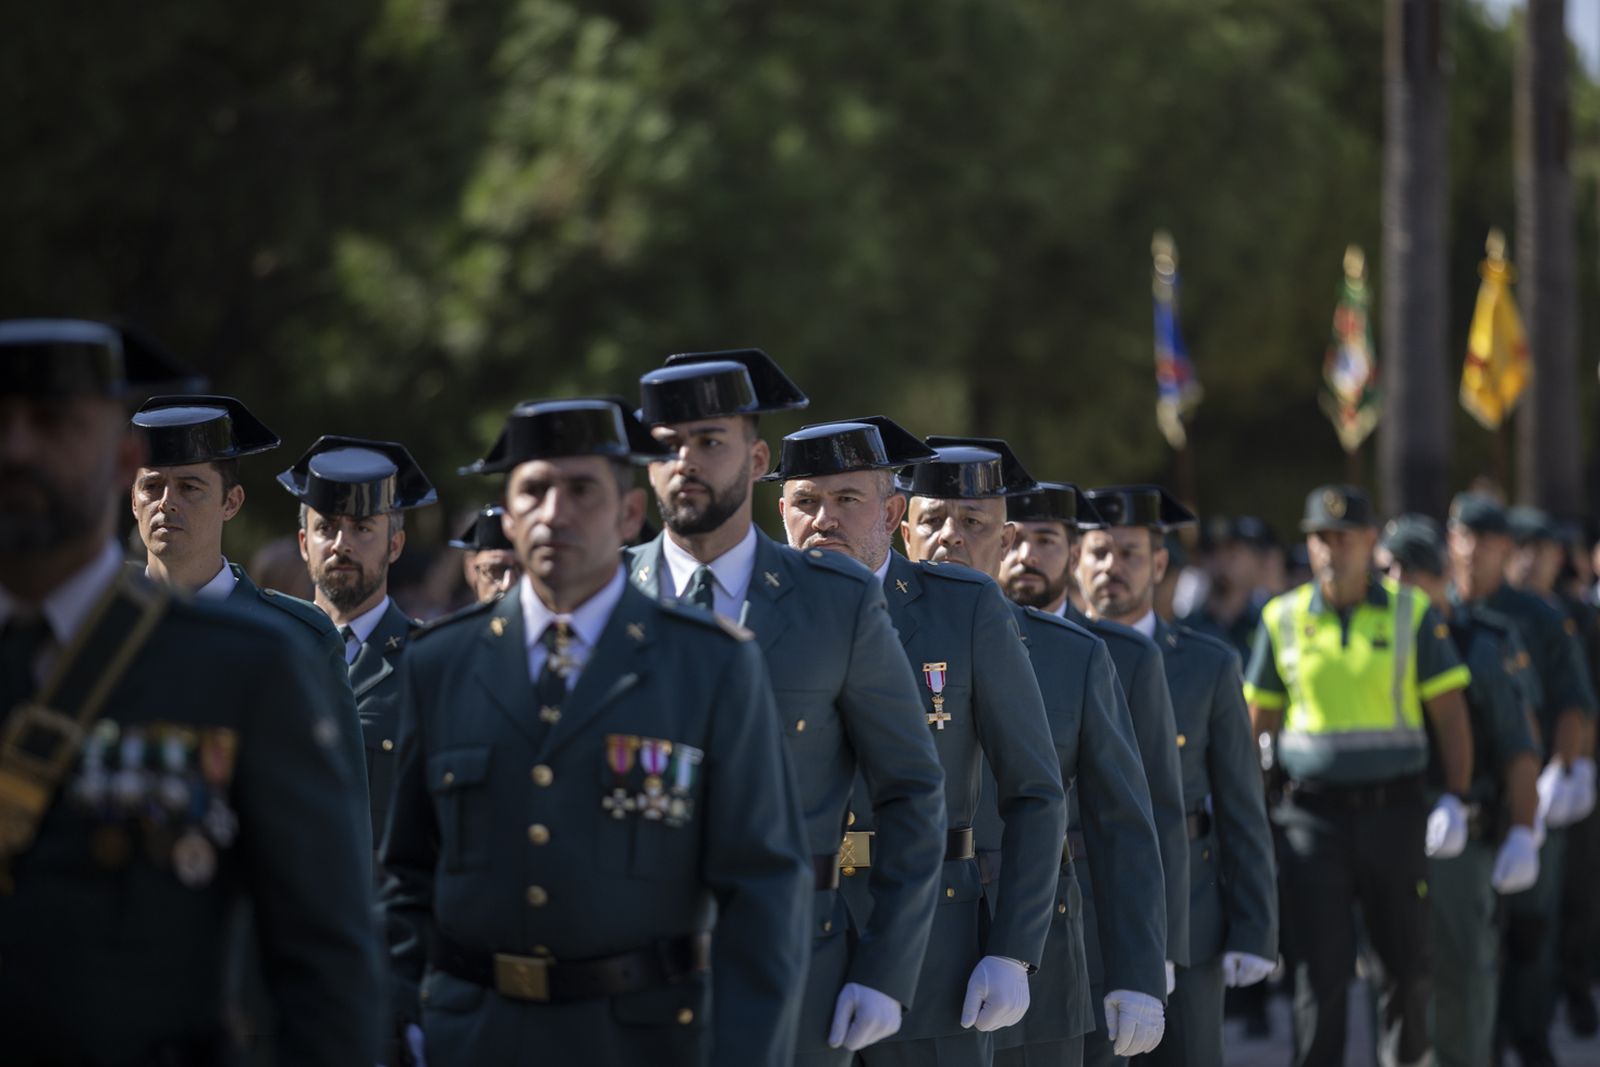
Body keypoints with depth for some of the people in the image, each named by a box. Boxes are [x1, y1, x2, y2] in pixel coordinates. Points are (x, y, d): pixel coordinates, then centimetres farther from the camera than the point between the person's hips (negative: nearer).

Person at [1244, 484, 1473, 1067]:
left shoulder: (1413, 614, 2)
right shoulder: (1282, 619, 6)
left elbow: (1449, 712, 2)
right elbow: (1257, 717, 13)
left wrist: (1455, 799, -6)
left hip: (1393, 809, 0)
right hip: (1313, 815, 0)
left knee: (1405, 959, 8)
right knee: (1320, 967, -4)